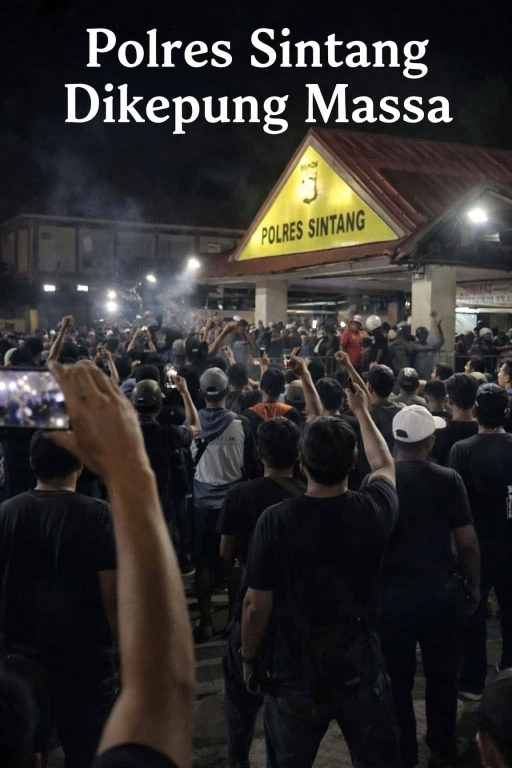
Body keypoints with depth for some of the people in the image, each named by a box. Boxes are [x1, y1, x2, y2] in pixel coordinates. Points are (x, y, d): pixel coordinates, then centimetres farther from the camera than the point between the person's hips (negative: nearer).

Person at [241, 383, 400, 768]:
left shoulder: (276, 520, -20)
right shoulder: (375, 508, -13)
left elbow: (257, 606, -14)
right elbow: (385, 463, 11)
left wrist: (249, 658, 4)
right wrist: (362, 411, 24)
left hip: (296, 671, -1)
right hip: (362, 667, 2)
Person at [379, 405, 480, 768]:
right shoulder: (448, 479, -12)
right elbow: (467, 542, -10)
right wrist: (474, 585, 6)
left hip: (392, 591, 1)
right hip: (441, 589, 0)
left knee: (397, 678, 14)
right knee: (442, 673, 19)